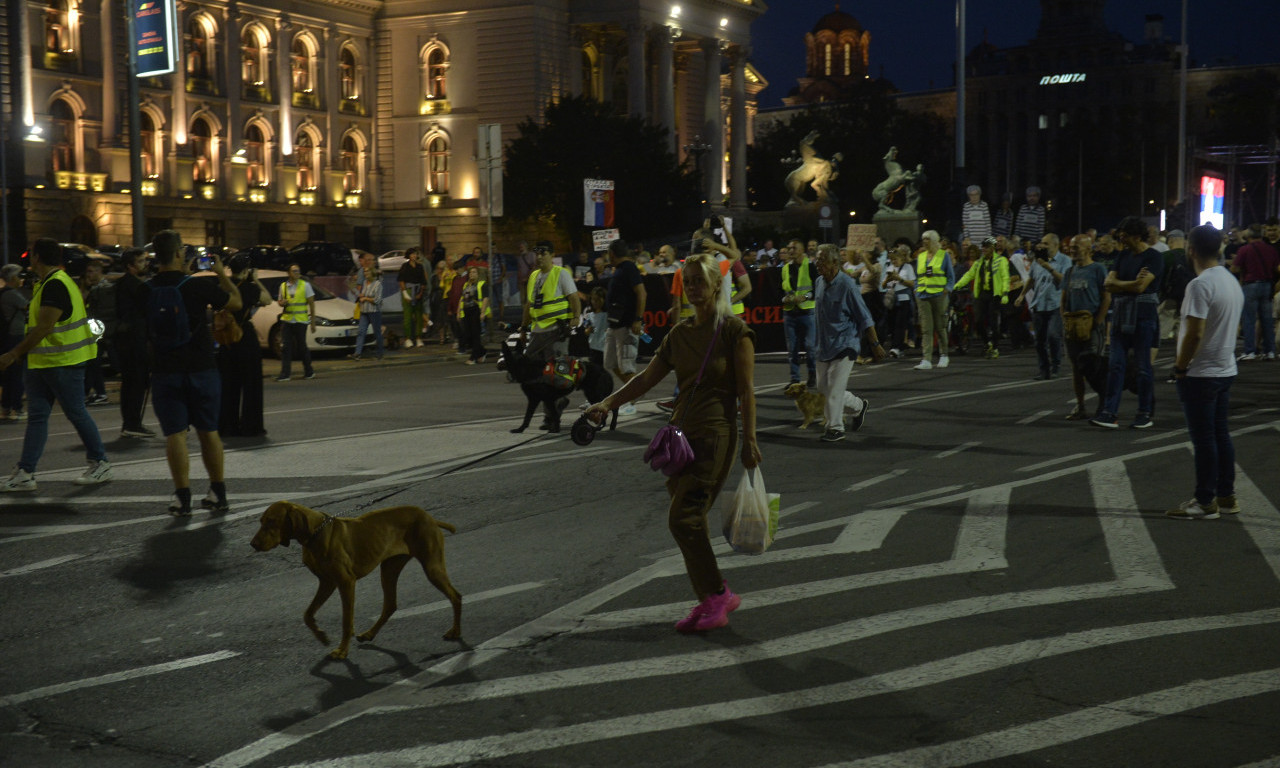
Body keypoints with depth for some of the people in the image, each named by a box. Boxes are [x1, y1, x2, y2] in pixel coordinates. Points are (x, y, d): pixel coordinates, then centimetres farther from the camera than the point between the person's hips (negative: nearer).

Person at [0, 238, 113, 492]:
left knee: (77, 413, 0)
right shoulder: (45, 285, 16)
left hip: (63, 363, -10)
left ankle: (100, 464, 13)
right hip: (41, 363, 10)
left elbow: (44, 328, -24)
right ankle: (25, 473, 2)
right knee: (36, 416, 4)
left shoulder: (56, 285, -17)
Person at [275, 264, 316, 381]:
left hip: (301, 321, -3)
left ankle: (309, 371, 17)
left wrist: (313, 322, -3)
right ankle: (285, 373, -2)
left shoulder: (305, 285, 1)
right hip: (286, 320, 3)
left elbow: (311, 304, 1)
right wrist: (281, 302, -5)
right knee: (285, 347, -4)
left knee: (302, 347, 2)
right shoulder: (283, 286, 10)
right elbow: (279, 300, 21)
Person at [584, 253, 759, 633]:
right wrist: (608, 403, -2)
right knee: (692, 520, 8)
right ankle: (713, 600, 19)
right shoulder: (680, 333, 13)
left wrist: (749, 439, -13)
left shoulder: (734, 331, -6)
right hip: (682, 432, 7)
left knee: (683, 518, -13)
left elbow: (746, 390, -8)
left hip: (716, 433, -7)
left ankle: (715, 597, 0)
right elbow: (647, 377, 10)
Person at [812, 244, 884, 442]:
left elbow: (865, 318, -12)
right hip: (824, 345, 7)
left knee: (835, 389, -8)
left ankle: (835, 428, 5)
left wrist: (874, 344, -12)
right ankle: (859, 405, 30)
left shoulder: (847, 285, -16)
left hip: (844, 345, -7)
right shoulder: (819, 283, 4)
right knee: (823, 388, 10)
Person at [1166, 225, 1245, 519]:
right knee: (1221, 435, 14)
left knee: (1203, 438, -2)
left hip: (1200, 374, -9)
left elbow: (1194, 333, -24)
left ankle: (1205, 502, 3)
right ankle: (1226, 496, 20)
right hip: (1226, 370, 9)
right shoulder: (1232, 281, 10)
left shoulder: (1200, 285, -19)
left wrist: (1180, 366, -12)